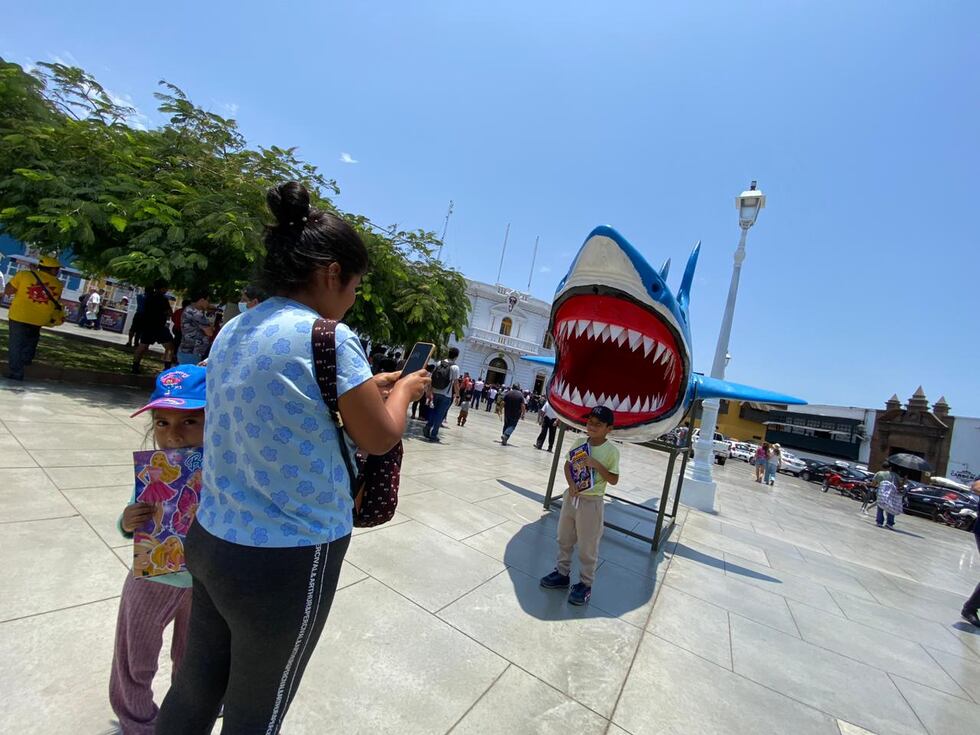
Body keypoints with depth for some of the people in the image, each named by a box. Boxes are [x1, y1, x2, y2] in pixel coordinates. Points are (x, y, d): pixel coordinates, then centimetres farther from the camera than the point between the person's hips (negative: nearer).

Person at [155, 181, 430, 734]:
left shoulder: (234, 331, 4)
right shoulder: (330, 339, -22)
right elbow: (379, 439, -12)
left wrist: (364, 387, 15)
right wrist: (405, 390, 5)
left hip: (211, 540, 7)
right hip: (286, 561, -7)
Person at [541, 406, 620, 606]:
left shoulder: (611, 451, -14)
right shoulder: (580, 442, -2)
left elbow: (613, 480, -12)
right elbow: (568, 465, 2)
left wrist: (596, 465, -24)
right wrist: (571, 485, -13)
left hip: (591, 502, -5)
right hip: (571, 496, 5)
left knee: (587, 546, 8)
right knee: (564, 538, 19)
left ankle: (585, 584, 27)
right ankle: (562, 573, 38)